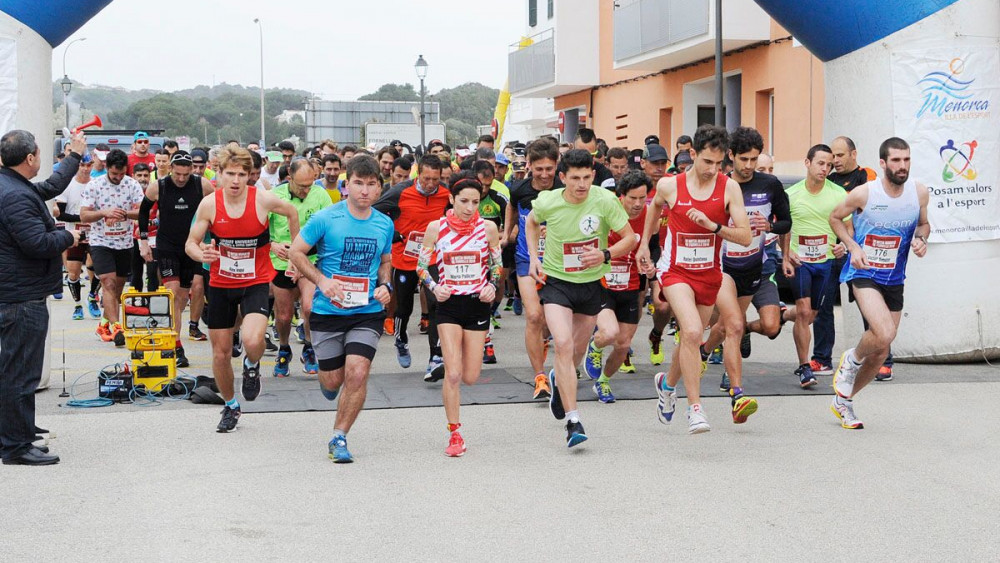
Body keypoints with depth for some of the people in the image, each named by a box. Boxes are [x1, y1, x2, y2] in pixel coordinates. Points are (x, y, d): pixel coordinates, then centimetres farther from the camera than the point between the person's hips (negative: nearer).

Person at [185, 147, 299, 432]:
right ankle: (230, 406, 34)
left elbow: (291, 212, 6)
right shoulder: (209, 204, -11)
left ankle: (252, 365, 10)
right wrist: (201, 254, -27)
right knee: (221, 353, 9)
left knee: (252, 340, -28)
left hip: (255, 283, -2)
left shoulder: (263, 199, -15)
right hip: (220, 284, 2)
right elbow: (190, 243, -4)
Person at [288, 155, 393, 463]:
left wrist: (385, 285, 0)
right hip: (328, 311, -1)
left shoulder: (385, 224, 3)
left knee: (357, 374, -15)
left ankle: (339, 437, 2)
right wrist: (321, 280, -14)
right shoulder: (325, 219, -9)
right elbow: (296, 251, -1)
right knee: (333, 380, 6)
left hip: (368, 312, 2)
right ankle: (324, 377, 46)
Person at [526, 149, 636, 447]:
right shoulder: (547, 202, -13)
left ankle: (559, 380, 54)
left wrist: (605, 255, -25)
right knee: (563, 344, -21)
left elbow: (630, 238, -8)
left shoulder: (605, 200, -16)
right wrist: (534, 257, 0)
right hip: (555, 280, -2)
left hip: (592, 282, 2)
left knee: (578, 351, 17)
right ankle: (573, 421, -20)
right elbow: (531, 222, 11)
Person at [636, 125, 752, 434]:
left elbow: (746, 237, -11)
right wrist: (644, 243, 21)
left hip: (709, 273, 3)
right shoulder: (669, 185, -8)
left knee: (691, 339, 16)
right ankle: (695, 408, -18)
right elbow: (655, 206, 18)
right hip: (676, 270, -3)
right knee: (692, 332, -23)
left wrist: (712, 225, -25)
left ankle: (667, 383, 46)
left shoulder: (729, 188, -8)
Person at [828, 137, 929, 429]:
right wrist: (852, 246, -12)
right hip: (863, 274, -5)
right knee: (884, 333, -29)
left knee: (881, 354, 10)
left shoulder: (919, 192, -4)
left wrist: (921, 239, -7)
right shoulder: (864, 193, -15)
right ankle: (851, 360, 5)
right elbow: (835, 217, 2)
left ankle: (844, 400, 32)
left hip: (894, 279, 5)